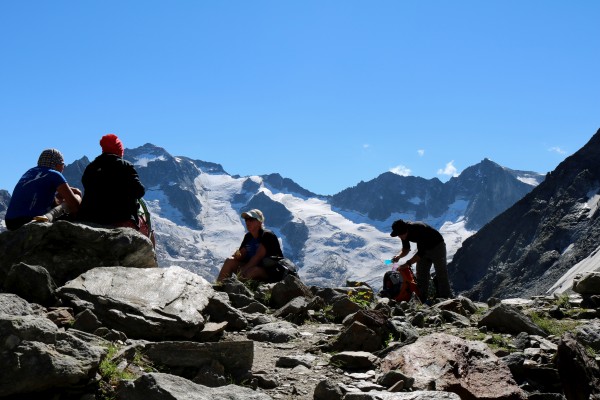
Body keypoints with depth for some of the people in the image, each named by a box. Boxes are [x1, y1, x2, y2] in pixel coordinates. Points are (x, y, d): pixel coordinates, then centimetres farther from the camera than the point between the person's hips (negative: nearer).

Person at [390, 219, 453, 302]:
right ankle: (421, 301, 8)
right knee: (421, 276, 5)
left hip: (437, 246, -7)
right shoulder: (404, 232, -14)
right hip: (424, 249, 8)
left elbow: (421, 252, -37)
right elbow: (406, 249, -3)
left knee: (441, 276, -8)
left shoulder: (418, 230, -37)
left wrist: (408, 263, -41)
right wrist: (399, 256, -23)